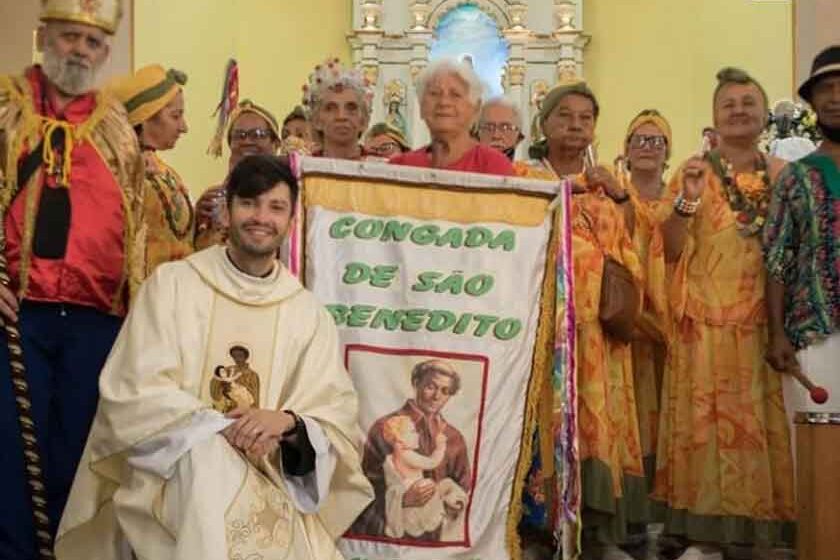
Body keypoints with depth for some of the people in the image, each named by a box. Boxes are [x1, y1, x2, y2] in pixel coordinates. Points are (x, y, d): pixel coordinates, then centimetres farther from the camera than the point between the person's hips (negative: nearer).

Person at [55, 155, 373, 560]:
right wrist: (221, 427, -18)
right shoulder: (172, 283, 3)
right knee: (207, 451, -34)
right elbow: (133, 393, -6)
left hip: (269, 484, 1)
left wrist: (290, 422, -19)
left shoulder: (309, 313, 9)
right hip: (171, 472, -1)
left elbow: (337, 422, 3)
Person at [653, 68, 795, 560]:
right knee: (710, 421, -1)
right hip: (707, 320, -2)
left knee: (766, 423, 4)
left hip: (768, 320, 2)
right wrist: (688, 200, -19)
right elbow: (671, 251, -4)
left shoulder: (783, 175, 10)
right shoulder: (695, 171, 3)